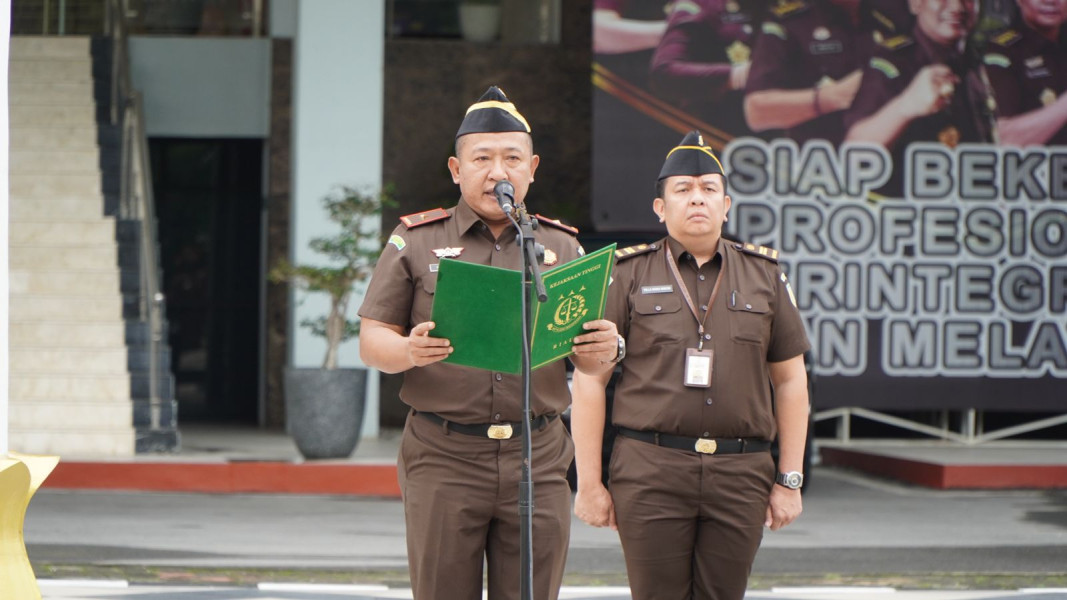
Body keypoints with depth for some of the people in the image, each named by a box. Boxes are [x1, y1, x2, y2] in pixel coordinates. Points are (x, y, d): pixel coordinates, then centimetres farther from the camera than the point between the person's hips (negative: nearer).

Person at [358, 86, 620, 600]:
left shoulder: (561, 246, 13)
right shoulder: (415, 242, 7)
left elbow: (587, 352, 14)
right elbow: (371, 340, 4)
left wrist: (604, 351, -11)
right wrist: (409, 351, -19)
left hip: (539, 461, 2)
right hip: (443, 460, -2)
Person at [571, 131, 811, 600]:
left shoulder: (764, 275, 11)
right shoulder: (628, 275, 4)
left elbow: (791, 380, 13)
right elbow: (588, 381, 2)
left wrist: (790, 481, 8)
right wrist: (589, 483, -3)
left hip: (741, 475, 2)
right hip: (650, 473, -2)